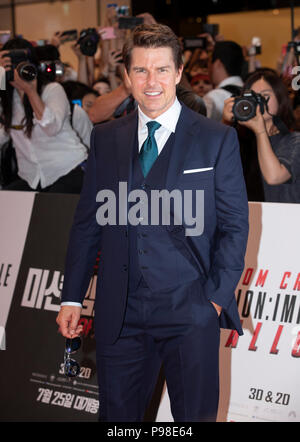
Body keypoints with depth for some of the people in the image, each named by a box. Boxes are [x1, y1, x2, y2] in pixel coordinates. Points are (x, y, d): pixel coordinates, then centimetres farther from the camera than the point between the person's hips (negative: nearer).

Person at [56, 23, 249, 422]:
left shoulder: (217, 139, 1)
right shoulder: (105, 139, 10)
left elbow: (234, 225, 1)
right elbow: (87, 222, 12)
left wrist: (217, 298, -8)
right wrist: (72, 297, 7)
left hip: (191, 314, -2)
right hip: (120, 315, 3)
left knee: (196, 416, 3)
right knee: (117, 416, 8)